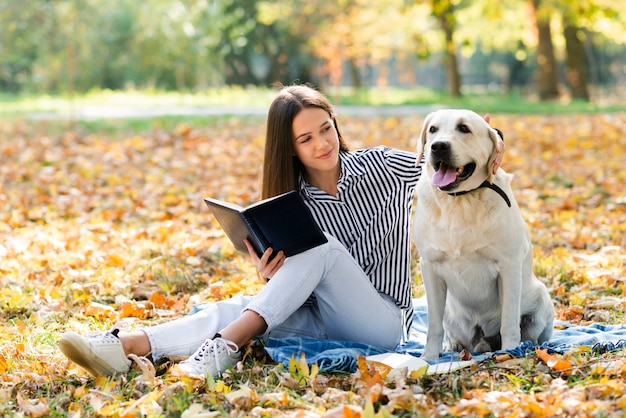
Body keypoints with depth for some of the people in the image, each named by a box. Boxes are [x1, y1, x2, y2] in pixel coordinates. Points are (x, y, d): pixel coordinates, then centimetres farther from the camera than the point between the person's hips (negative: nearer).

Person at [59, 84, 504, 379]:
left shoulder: (381, 166, -1)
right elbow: (303, 283, 3)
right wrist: (273, 277, -21)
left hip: (384, 321, -2)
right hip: (324, 320, 2)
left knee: (319, 247, -29)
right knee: (238, 307, -27)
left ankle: (225, 346, -39)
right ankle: (125, 346, -44)